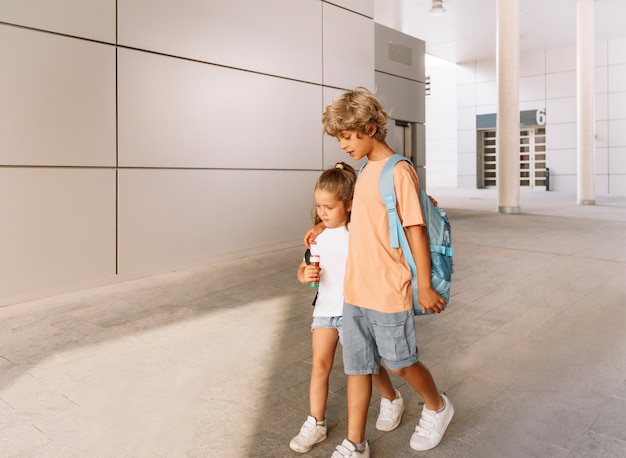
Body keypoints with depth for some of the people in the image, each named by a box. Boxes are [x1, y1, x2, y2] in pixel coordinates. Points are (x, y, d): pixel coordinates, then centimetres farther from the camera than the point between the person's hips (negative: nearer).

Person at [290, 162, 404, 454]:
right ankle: (315, 424, 16)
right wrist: (305, 274, -14)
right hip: (325, 308, 4)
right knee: (320, 364, 2)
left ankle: (391, 399, 38)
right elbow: (303, 269, 10)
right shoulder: (318, 238, 2)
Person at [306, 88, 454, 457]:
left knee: (400, 363, 11)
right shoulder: (366, 171, 10)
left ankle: (438, 407, 40)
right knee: (358, 367, 13)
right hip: (355, 290, 7)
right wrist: (325, 226, 21)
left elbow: (416, 229, -15)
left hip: (389, 292, -7)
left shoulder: (399, 171, -14)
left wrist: (425, 285, -13)